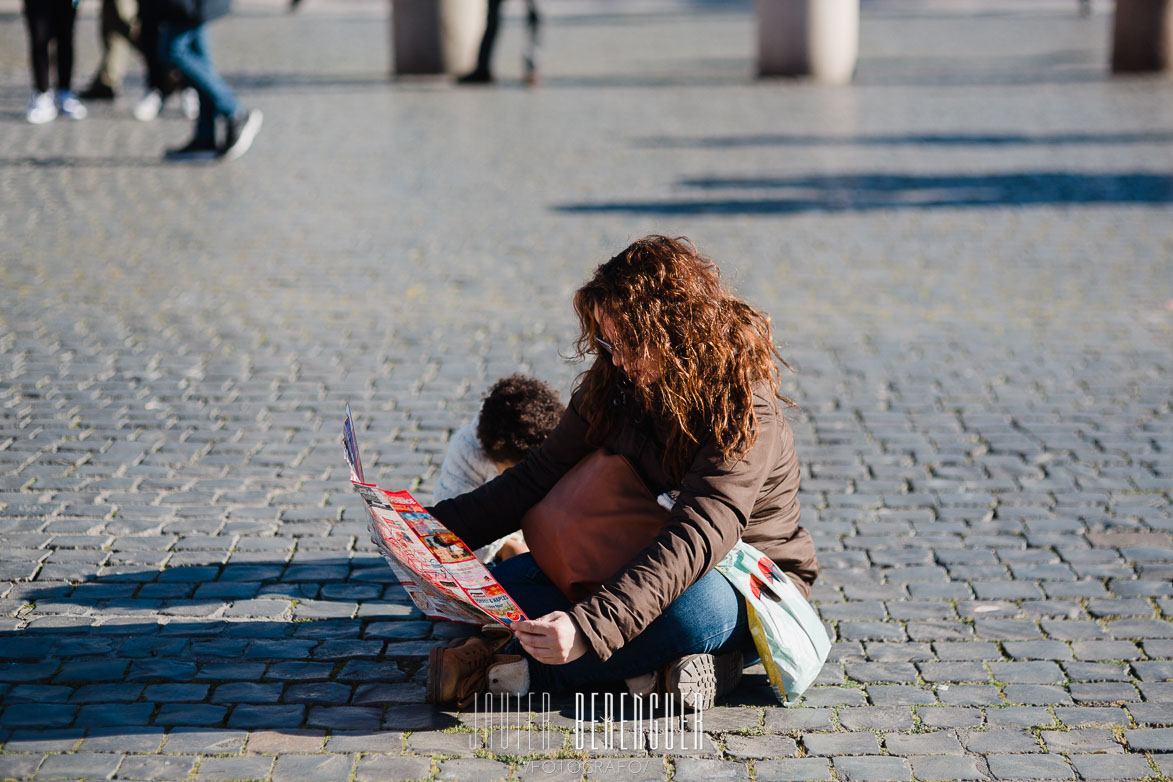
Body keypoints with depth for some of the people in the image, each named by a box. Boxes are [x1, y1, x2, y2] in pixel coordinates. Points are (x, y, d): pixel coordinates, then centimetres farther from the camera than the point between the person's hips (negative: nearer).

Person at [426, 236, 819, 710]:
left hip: (749, 593, -7)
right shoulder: (615, 385, -3)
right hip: (642, 564, 7)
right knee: (502, 579, -12)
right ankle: (655, 665, -23)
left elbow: (694, 541, -39)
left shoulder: (745, 413, -26)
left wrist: (590, 625, -52)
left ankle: (526, 670, -31)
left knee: (697, 607, -42)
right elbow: (542, 476, 4)